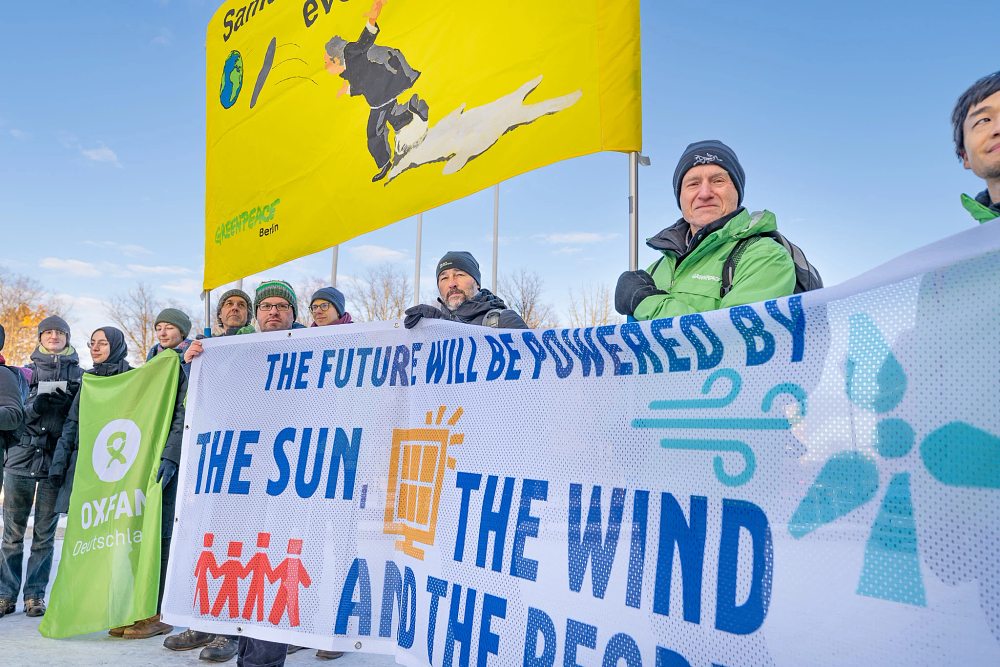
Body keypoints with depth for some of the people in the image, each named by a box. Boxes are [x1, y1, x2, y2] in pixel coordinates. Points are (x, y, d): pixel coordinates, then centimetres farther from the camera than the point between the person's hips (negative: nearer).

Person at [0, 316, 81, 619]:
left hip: (55, 462, -1)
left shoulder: (79, 375, 10)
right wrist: (34, 406, -13)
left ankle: (35, 594, 12)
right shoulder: (26, 372, 13)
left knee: (44, 534, 3)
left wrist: (66, 400, -10)